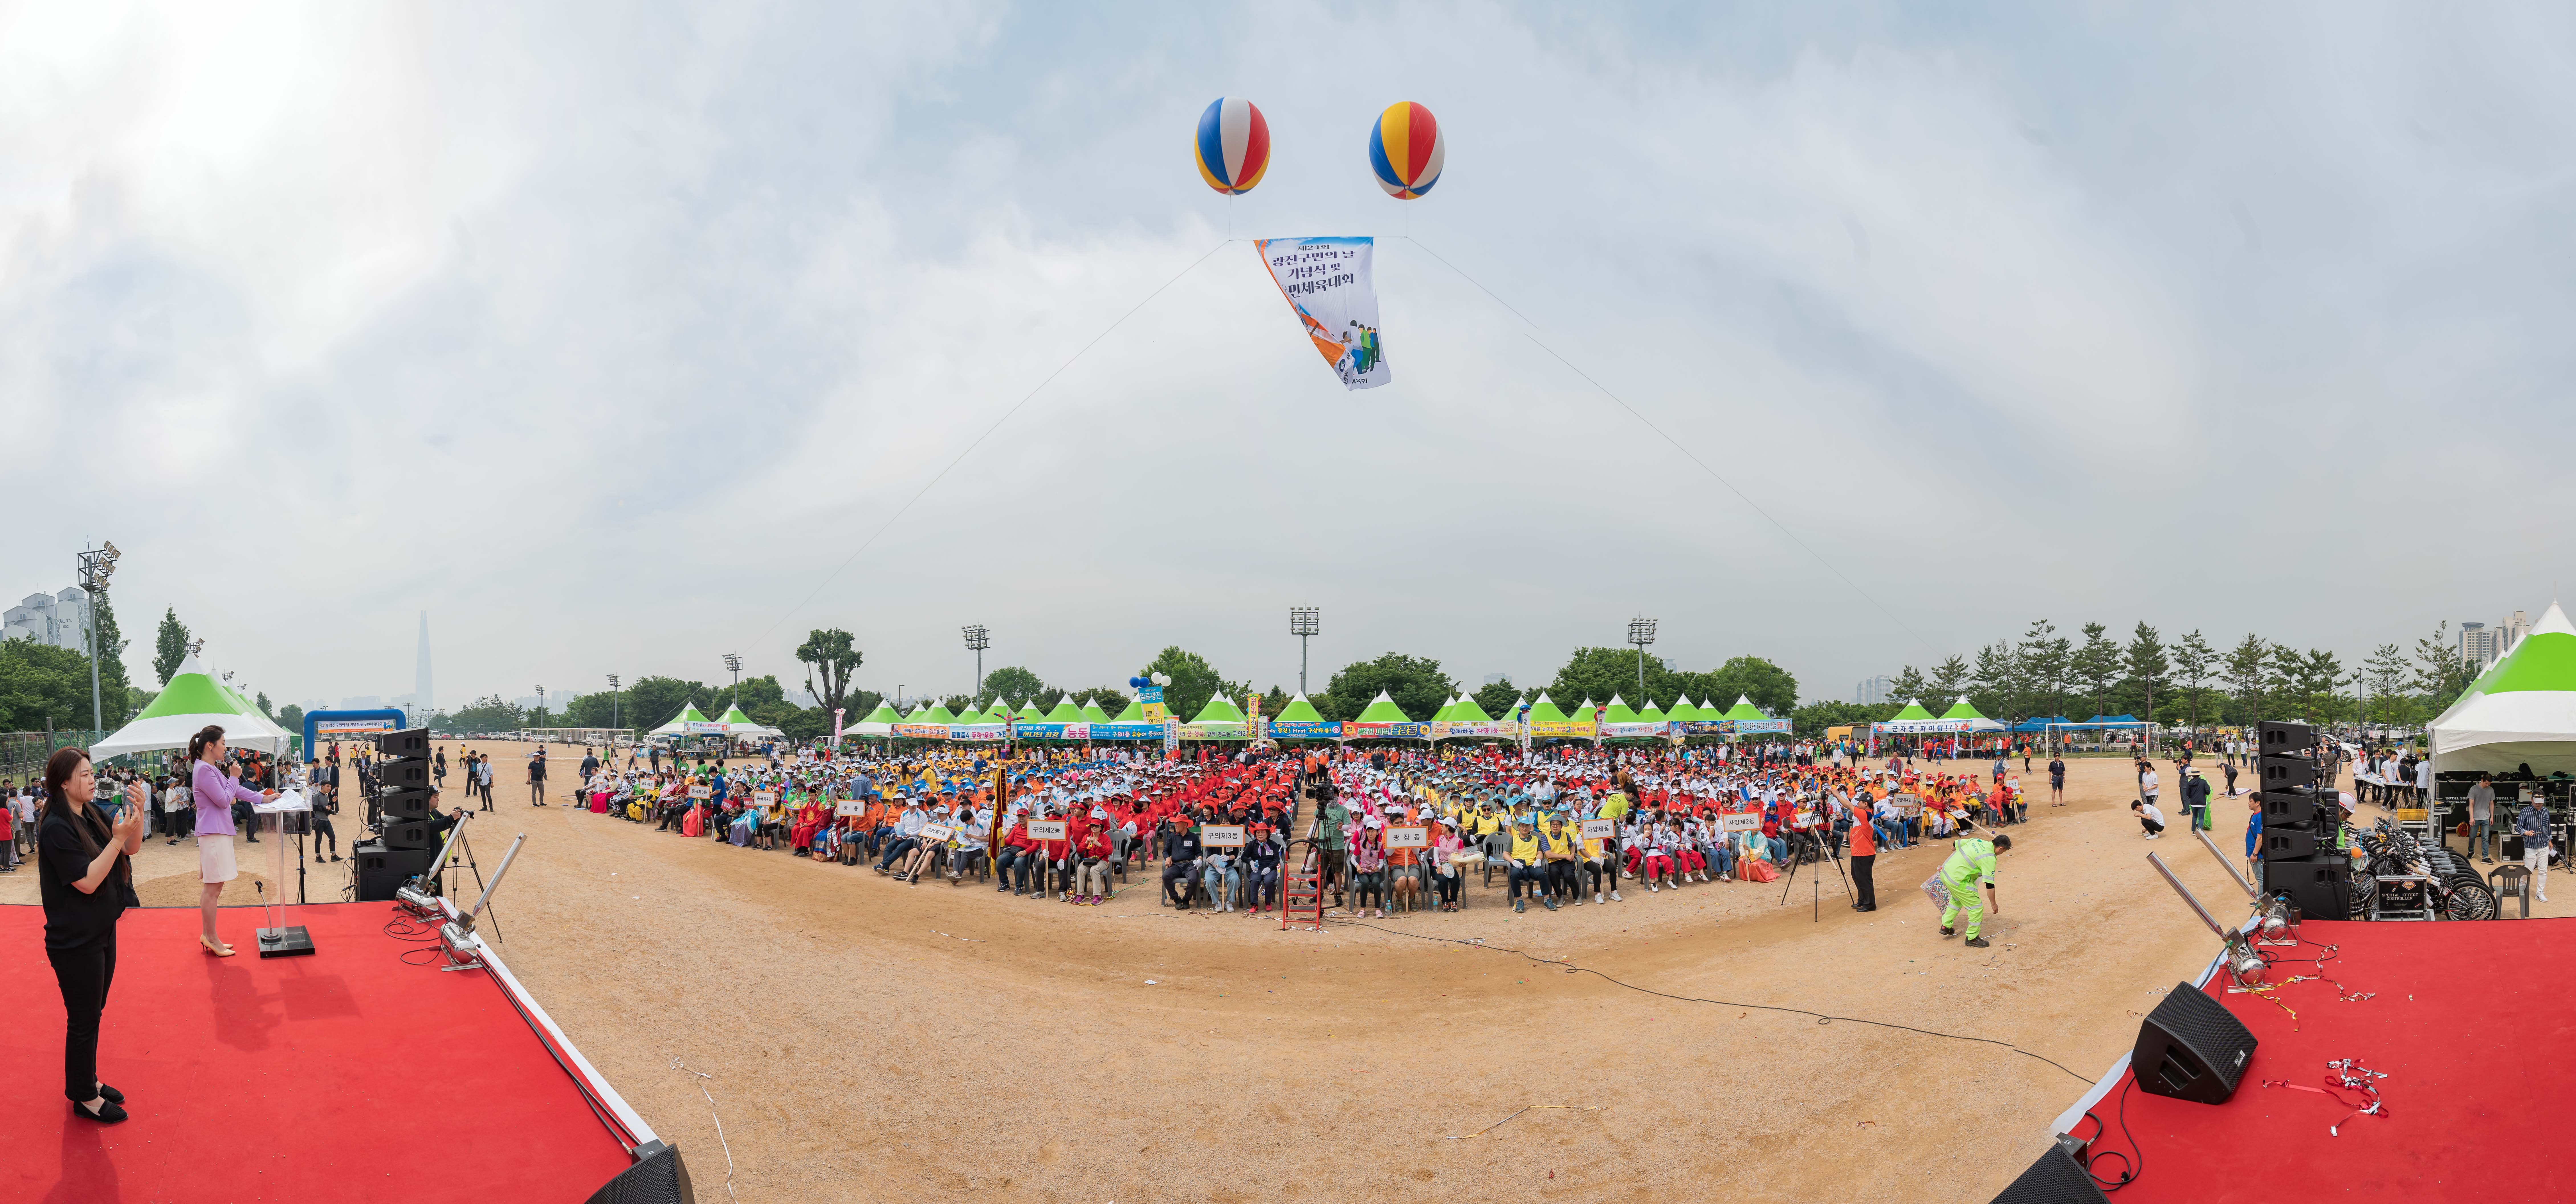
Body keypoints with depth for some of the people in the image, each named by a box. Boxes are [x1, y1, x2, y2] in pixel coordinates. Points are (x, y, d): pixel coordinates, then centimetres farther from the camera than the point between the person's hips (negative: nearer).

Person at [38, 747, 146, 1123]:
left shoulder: (93, 816, 1)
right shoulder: (56, 829, -21)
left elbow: (133, 849, 7)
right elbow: (87, 882, -24)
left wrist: (137, 812, -10)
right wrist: (118, 838, -27)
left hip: (102, 933, 8)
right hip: (75, 943, -8)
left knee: (93, 1014, 20)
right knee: (83, 1020, 5)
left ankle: (88, 1080, 34)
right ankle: (84, 1097, 18)